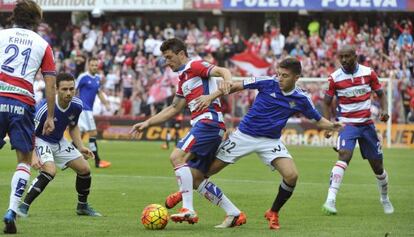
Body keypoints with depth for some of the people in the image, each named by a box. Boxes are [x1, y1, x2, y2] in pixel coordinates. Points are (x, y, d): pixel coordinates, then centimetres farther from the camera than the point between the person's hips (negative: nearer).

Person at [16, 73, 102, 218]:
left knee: (84, 169, 3)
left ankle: (82, 206, 26)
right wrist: (33, 155, -36)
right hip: (41, 141, -7)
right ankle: (23, 206, -25)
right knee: (50, 170, -31)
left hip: (59, 141, 7)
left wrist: (80, 147, -2)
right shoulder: (44, 108, -32)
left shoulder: (77, 106, -13)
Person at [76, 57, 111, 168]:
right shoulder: (83, 77, -11)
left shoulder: (97, 78, 12)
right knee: (93, 133, -11)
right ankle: (97, 161, -10)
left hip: (88, 109, 8)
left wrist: (106, 103, 9)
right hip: (84, 109, -8)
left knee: (79, 134, 11)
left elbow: (99, 92, 22)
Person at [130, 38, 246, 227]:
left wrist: (226, 81, -41)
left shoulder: (194, 66, -2)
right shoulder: (183, 79, 25)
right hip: (203, 124, 10)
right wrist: (148, 123, 27)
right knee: (196, 178, 6)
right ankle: (234, 214, 8)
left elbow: (223, 71, -17)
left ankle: (188, 210, -25)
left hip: (208, 121, -10)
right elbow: (174, 109, 31)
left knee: (177, 157, -21)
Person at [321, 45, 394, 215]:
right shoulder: (335, 78, -6)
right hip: (347, 124, -3)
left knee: (377, 166, 9)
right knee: (344, 156, -28)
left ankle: (385, 199, 35)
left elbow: (380, 94, 9)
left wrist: (384, 110, -10)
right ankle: (330, 200, -35)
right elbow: (327, 103, 3)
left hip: (367, 124, 3)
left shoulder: (368, 73, -2)